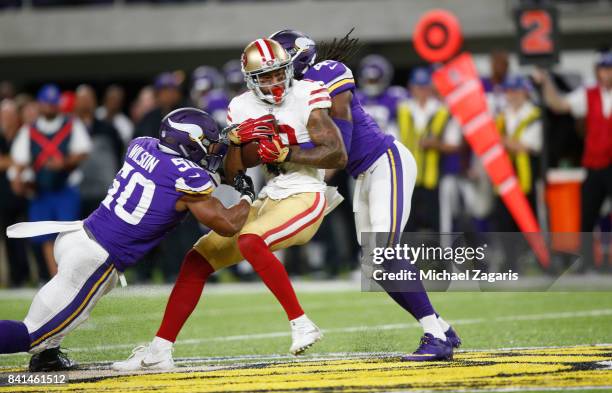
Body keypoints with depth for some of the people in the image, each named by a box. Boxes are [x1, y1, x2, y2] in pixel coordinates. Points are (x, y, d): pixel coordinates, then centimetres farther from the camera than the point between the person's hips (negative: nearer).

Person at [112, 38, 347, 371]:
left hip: (304, 197, -7)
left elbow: (338, 155, -16)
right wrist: (238, 140, -13)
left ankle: (302, 325, -26)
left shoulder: (306, 96, -11)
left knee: (250, 241, -34)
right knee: (198, 258, 2)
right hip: (267, 200, 7)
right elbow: (231, 174, 6)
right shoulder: (242, 107, 6)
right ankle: (159, 351, 6)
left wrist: (285, 153, -22)